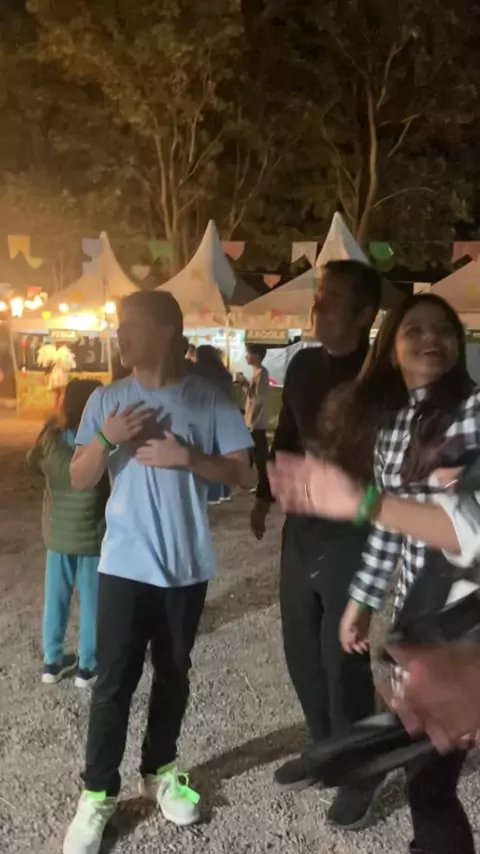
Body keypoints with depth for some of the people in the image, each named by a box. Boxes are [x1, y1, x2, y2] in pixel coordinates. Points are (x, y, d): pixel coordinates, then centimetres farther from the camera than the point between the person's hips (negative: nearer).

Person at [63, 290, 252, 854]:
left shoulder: (207, 399, -5)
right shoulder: (106, 400, -1)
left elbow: (242, 473, -6)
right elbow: (80, 480, -1)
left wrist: (188, 457, -19)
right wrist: (106, 439, -18)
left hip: (187, 567, 0)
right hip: (125, 565, 0)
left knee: (173, 675, 15)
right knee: (113, 682, 2)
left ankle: (159, 771, 34)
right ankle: (97, 794, 18)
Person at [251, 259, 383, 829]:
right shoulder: (303, 365, 5)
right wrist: (265, 494, 20)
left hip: (351, 533, -6)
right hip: (301, 525, 7)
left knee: (342, 655, 1)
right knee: (301, 647, 15)